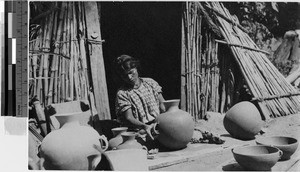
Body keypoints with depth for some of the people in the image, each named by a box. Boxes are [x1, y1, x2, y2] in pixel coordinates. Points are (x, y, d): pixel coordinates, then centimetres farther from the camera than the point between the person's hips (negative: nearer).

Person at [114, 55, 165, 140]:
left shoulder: (150, 82, 11)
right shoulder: (122, 93, -2)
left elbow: (162, 104, 10)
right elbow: (129, 118, -9)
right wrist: (144, 126, -30)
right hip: (140, 132, -4)